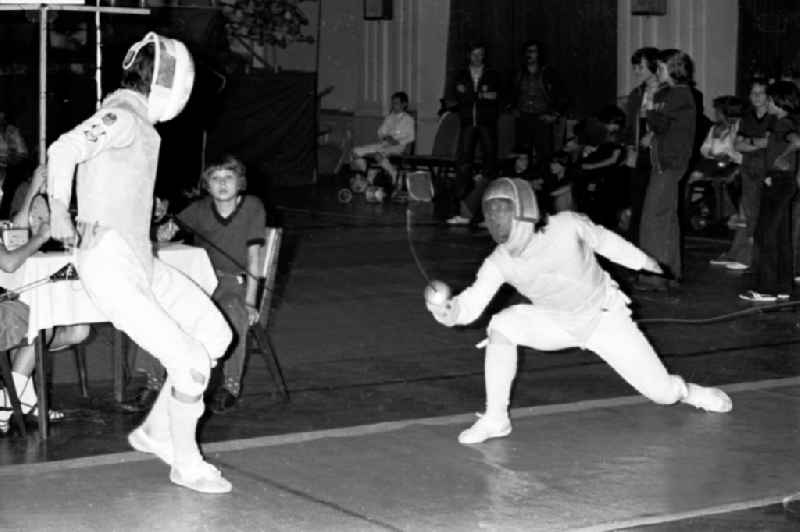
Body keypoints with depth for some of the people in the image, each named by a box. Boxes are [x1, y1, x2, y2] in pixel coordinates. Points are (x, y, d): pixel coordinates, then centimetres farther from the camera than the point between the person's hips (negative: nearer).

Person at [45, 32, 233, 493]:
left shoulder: (139, 122, 13)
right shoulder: (122, 117, -17)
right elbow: (64, 150, -34)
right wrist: (59, 211, -21)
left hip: (141, 260, 10)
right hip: (112, 267, -10)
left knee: (215, 335, 11)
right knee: (191, 363, -8)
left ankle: (156, 432, 22)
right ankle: (187, 464, 12)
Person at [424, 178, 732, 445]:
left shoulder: (567, 227, -28)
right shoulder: (499, 263, -22)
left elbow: (603, 240, -8)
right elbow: (472, 302, -33)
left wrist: (642, 261, 8)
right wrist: (449, 311, -56)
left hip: (606, 318, -2)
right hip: (557, 324, 2)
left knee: (662, 393, -6)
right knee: (501, 326, -25)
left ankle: (685, 391, 33)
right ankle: (495, 419, -13)